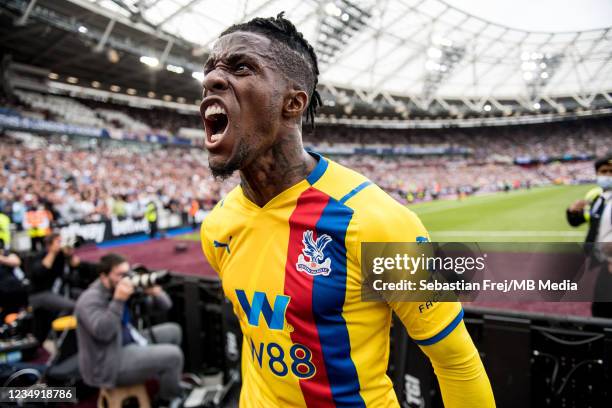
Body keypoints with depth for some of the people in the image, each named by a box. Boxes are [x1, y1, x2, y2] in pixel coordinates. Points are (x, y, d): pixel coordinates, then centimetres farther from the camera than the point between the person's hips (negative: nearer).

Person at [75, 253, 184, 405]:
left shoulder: (127, 287, 2)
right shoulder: (90, 299, -18)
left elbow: (166, 305, 1)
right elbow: (103, 332, -35)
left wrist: (155, 292, -19)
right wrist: (118, 300, -34)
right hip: (109, 364, -9)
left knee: (173, 331, 10)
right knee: (172, 355, -19)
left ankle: (171, 379, 20)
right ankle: (169, 400, 6)